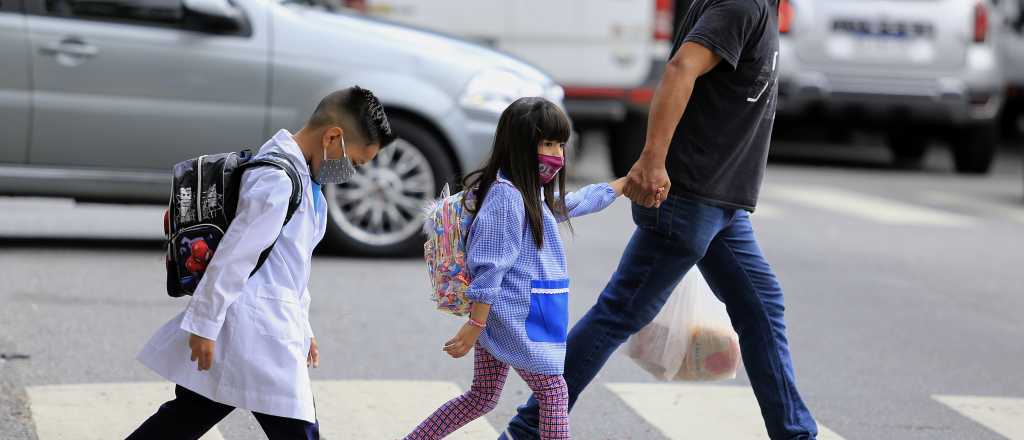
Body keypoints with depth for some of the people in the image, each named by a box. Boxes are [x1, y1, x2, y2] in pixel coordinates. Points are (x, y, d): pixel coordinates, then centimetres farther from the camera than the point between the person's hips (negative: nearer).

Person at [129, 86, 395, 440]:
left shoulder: (303, 176, 15)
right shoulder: (277, 180, -18)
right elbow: (234, 254, -19)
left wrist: (301, 327, 24)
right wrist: (205, 327, -17)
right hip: (256, 334, -10)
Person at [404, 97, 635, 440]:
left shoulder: (534, 194, 13)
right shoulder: (507, 196, -19)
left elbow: (574, 203, 34)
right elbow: (489, 267, -22)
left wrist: (622, 185, 40)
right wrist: (475, 325, -23)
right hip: (512, 318, -10)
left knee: (482, 397, 16)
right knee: (554, 393, -3)